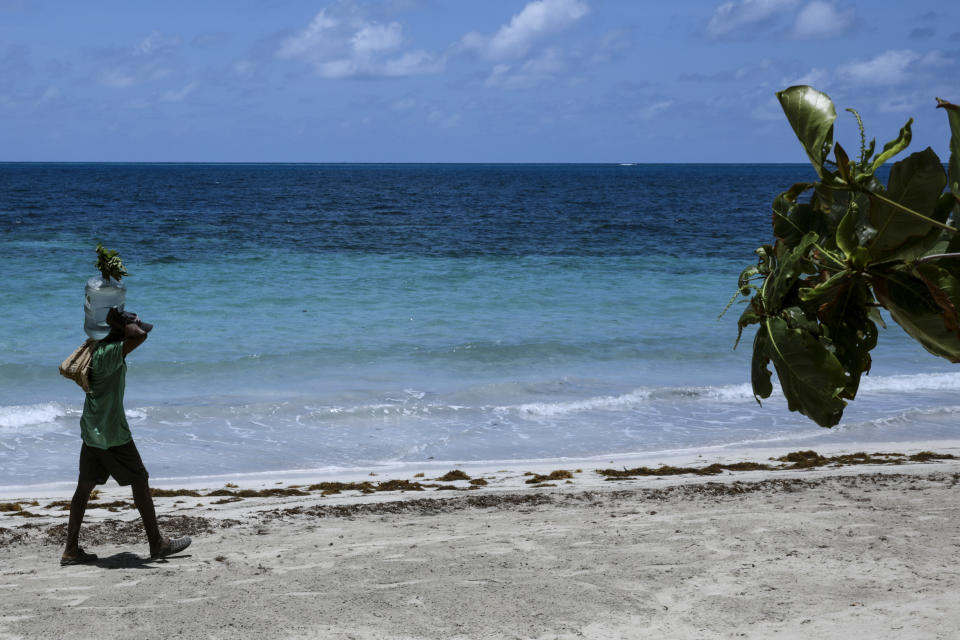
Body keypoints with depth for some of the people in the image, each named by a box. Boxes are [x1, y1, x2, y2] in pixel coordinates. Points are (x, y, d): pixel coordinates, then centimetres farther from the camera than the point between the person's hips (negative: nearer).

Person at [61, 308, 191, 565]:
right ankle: (157, 544, 10)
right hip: (112, 433, -9)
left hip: (91, 431, 9)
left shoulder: (100, 349, 8)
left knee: (85, 486, 10)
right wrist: (118, 320, -15)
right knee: (140, 482, 3)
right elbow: (140, 335, -34)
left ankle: (71, 550, 11)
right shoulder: (110, 353, -21)